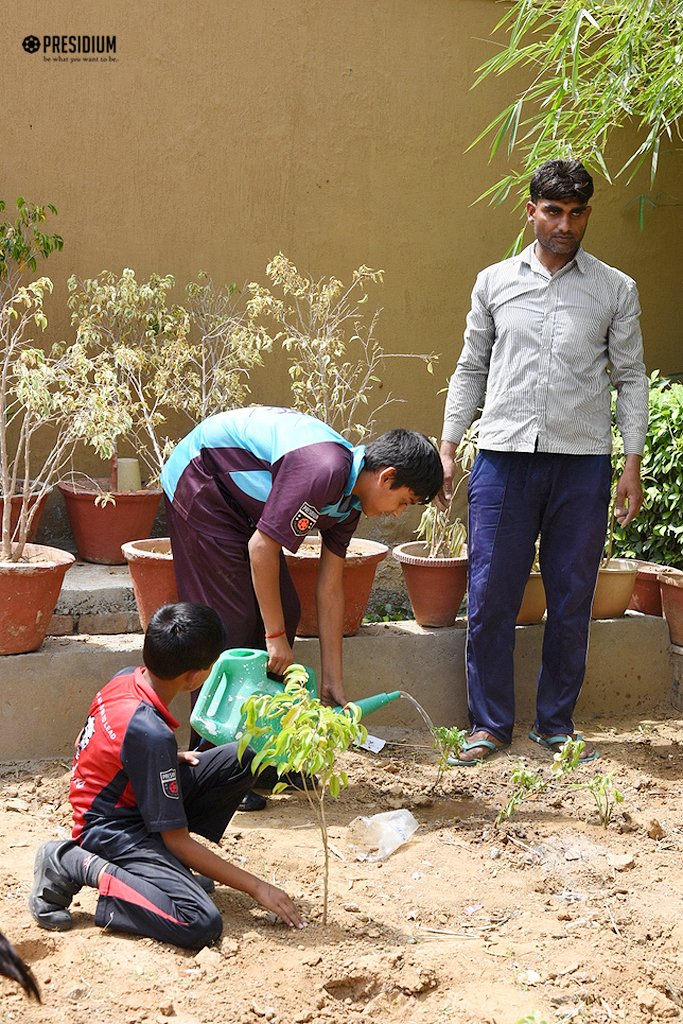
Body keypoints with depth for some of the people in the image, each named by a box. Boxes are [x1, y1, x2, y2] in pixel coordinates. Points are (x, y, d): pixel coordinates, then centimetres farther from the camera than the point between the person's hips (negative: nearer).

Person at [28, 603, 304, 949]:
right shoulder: (153, 735, -29)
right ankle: (74, 865, -12)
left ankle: (171, 871, 4)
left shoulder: (126, 678, -4)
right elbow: (177, 840, -21)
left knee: (240, 760, -1)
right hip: (112, 830, -9)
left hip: (129, 800, 9)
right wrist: (257, 887, -15)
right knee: (201, 924, -28)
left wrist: (171, 759, 8)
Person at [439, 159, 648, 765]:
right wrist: (448, 447, 8)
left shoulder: (615, 290, 6)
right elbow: (471, 369, 15)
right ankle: (491, 723, 13)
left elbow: (631, 378, 8)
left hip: (582, 463, 0)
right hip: (503, 457, 0)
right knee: (490, 597, 0)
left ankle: (556, 723, 19)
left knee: (572, 600, 5)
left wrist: (633, 462, 0)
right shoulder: (495, 283, 9)